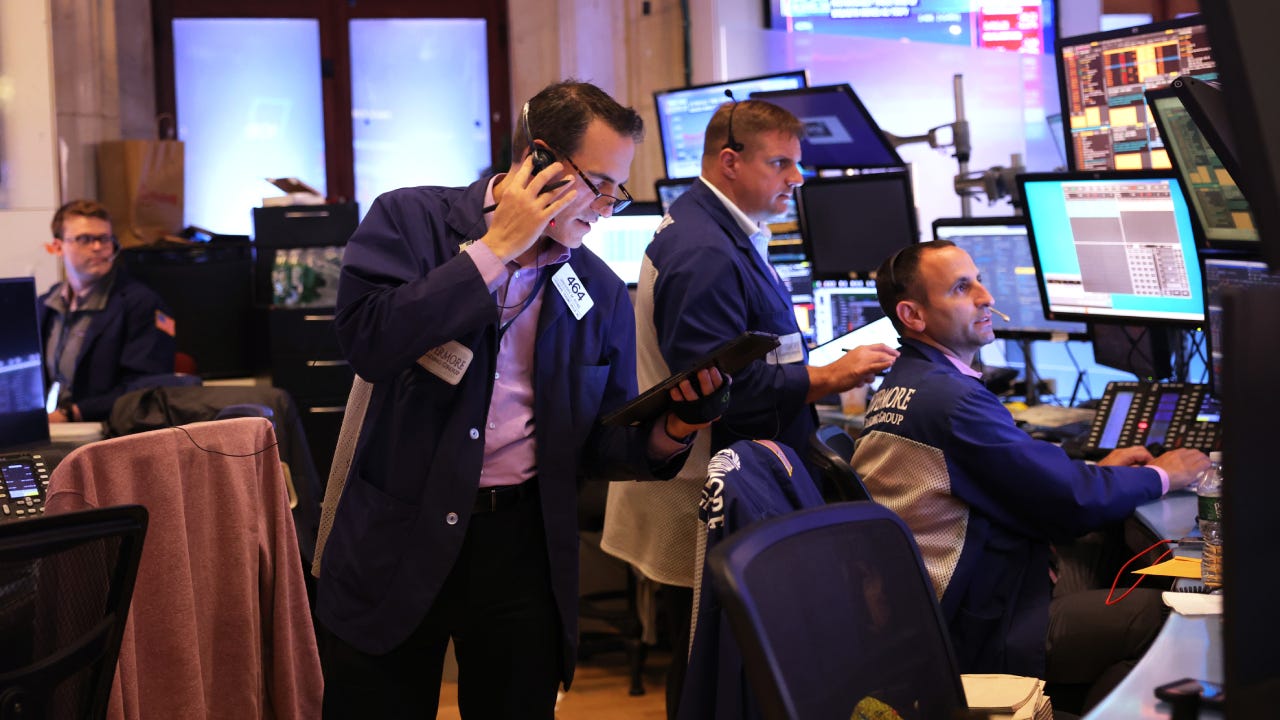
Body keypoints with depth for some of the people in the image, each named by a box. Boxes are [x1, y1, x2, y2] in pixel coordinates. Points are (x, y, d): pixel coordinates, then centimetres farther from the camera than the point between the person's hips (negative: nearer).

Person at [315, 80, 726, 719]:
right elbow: (368, 342, -20)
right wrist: (495, 248, -16)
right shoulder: (412, 220, -3)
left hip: (523, 544, 3)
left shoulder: (602, 294, 7)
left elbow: (600, 443, 10)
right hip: (399, 539, -2)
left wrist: (665, 436, -13)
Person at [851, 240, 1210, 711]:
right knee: (1163, 617, -13)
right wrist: (1160, 476, 0)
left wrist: (1096, 471, 12)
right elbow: (1072, 505, -16)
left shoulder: (900, 386, 10)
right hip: (976, 638, -10)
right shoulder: (951, 399, -22)